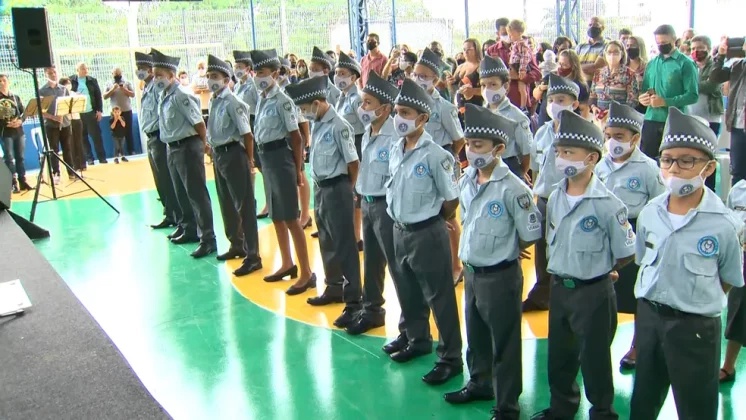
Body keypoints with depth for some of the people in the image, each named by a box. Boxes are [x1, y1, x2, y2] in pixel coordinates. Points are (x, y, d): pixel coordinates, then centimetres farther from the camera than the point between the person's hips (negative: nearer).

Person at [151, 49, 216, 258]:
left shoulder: (181, 95, -18)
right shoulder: (162, 95, 9)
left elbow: (198, 123, -16)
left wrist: (202, 145, -6)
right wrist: (173, 146, 14)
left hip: (188, 147, -9)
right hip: (172, 148, 9)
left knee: (197, 194, -5)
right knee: (181, 193, 19)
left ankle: (207, 239, -1)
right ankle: (189, 229, 35)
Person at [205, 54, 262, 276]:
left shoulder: (233, 102, -16)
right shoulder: (213, 102, 8)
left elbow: (247, 135, -16)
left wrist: (249, 161, -12)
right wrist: (214, 152, 13)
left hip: (233, 154, -9)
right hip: (218, 155, 9)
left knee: (244, 205, -3)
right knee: (227, 204, 19)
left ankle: (252, 256, 3)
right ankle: (236, 245, 36)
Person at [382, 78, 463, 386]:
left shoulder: (435, 155, -19)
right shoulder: (395, 150, 2)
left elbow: (451, 199, -12)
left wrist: (432, 221, 1)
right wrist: (402, 220, 10)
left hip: (427, 234, -7)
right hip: (400, 230, 7)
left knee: (439, 297, 4)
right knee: (408, 291, 22)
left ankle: (450, 358, 18)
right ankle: (416, 338, 44)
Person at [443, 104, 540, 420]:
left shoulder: (513, 188, -21)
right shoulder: (465, 181, 0)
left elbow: (531, 234, -13)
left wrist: (503, 251, 0)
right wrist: (485, 247, 9)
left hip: (500, 276, -7)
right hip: (471, 272, 7)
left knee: (504, 344, 8)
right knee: (475, 335, 24)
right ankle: (479, 383, 46)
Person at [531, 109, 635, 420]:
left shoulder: (607, 204, -18)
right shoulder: (554, 198, 0)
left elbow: (626, 253, -11)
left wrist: (599, 271, 2)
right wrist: (560, 271, 6)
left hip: (594, 293, -6)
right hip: (559, 288, 6)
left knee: (594, 359, 9)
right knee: (558, 356, 19)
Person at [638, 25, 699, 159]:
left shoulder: (685, 63, -3)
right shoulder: (651, 64, 13)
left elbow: (692, 95, -11)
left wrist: (665, 102, -19)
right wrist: (642, 97, -4)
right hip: (651, 120, 5)